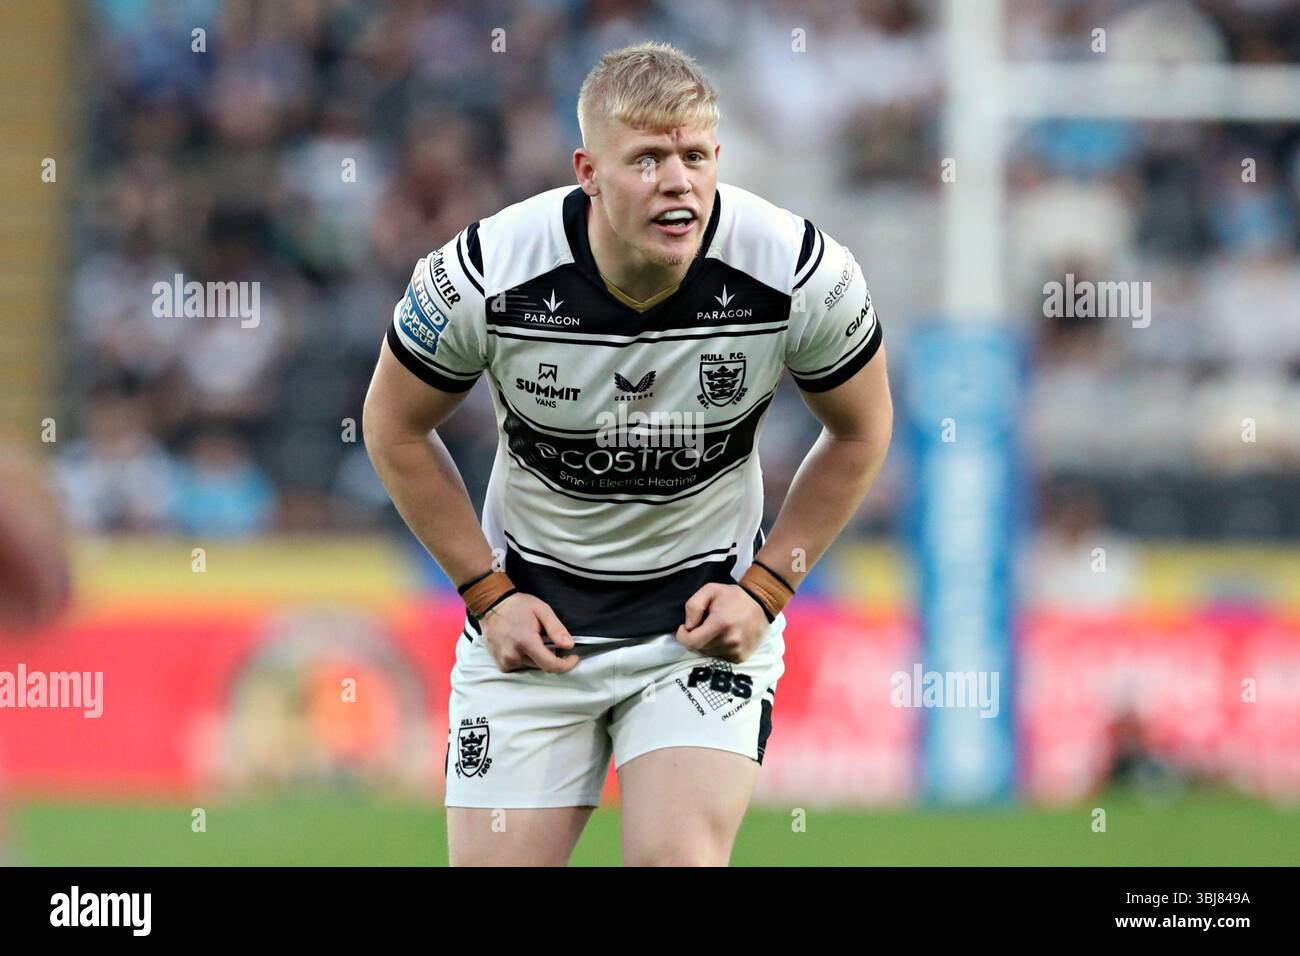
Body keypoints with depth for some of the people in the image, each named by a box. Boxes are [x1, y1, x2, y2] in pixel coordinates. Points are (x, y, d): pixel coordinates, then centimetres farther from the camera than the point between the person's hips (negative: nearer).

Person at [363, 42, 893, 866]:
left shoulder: (803, 276, -19)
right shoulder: (485, 276, -20)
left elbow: (861, 429, 1)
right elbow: (396, 427, -1)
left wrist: (767, 588, -5)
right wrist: (488, 593, -4)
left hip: (709, 614, -1)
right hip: (531, 616, 1)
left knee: (680, 857, -21)